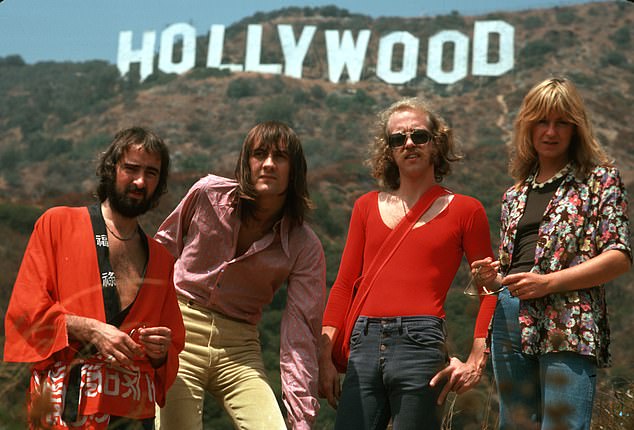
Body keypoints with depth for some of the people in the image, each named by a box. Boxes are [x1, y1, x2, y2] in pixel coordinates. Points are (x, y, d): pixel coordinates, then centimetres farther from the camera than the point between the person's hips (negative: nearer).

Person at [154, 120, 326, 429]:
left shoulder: (304, 248, -5)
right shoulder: (207, 194, -5)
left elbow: (300, 334, -8)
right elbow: (163, 248, 12)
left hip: (239, 349, 1)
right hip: (179, 332, 0)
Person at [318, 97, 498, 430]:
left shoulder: (464, 211, 8)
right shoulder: (367, 207, 16)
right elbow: (344, 286, 14)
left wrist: (476, 361, -5)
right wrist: (326, 356, 5)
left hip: (420, 343, -3)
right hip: (364, 346, 3)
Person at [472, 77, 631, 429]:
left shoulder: (600, 179, 5)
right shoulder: (515, 195, 21)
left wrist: (549, 282, -13)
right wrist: (493, 274, 3)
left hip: (568, 325, -6)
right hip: (509, 321, 6)